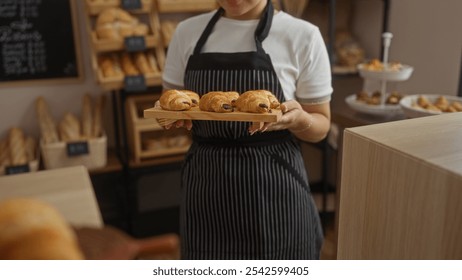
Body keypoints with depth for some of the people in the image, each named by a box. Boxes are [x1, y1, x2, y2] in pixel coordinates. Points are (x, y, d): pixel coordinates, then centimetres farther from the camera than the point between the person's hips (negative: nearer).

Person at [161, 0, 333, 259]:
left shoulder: (302, 35, -6)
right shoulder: (187, 32, 3)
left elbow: (320, 126, 1)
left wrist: (298, 118, -21)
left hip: (274, 190, -2)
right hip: (205, 186, 3)